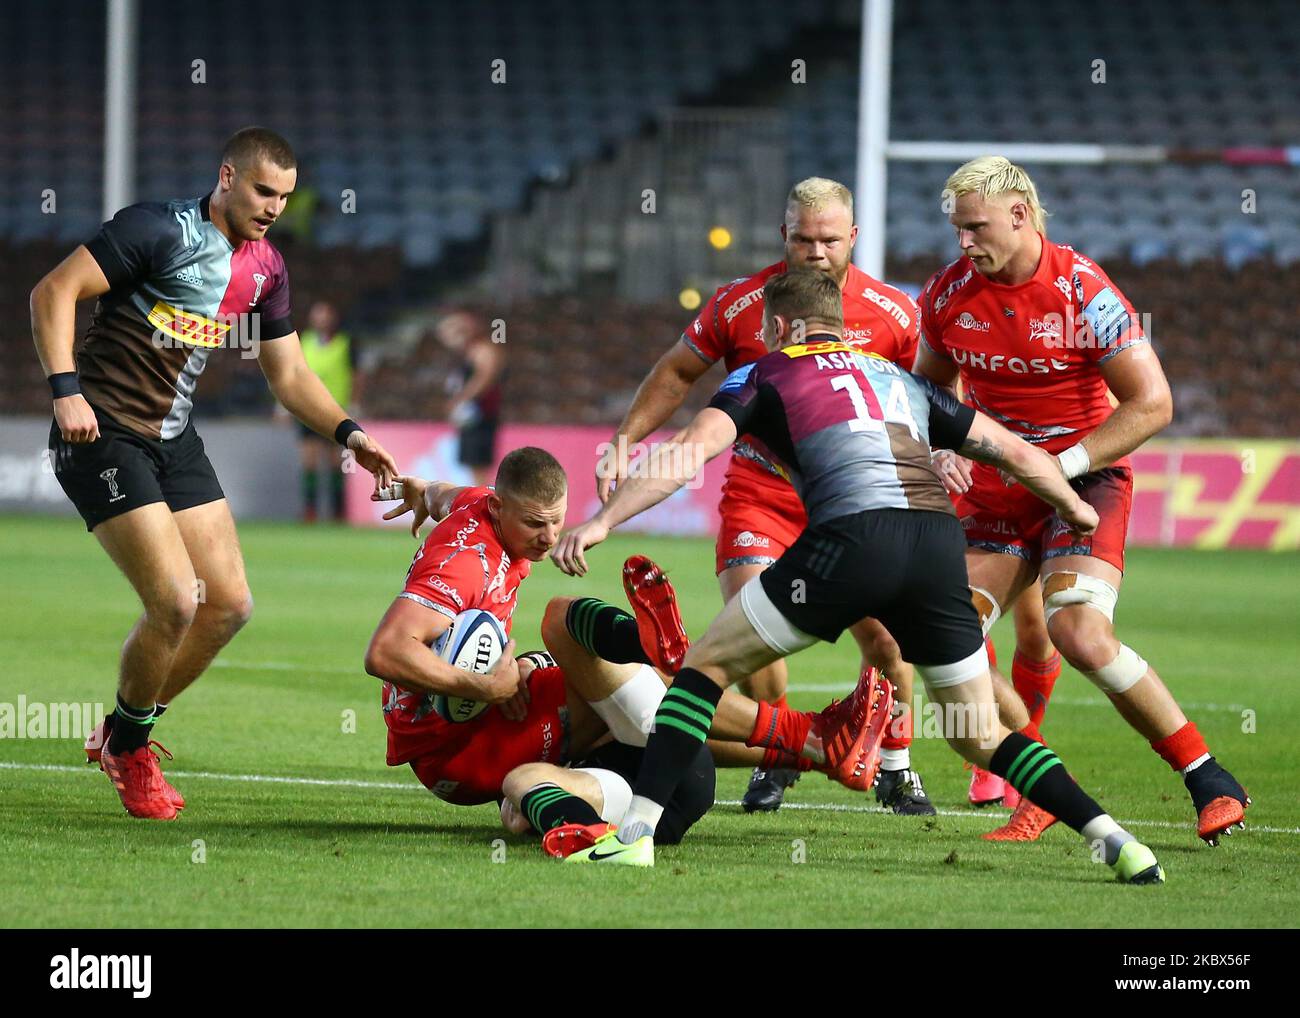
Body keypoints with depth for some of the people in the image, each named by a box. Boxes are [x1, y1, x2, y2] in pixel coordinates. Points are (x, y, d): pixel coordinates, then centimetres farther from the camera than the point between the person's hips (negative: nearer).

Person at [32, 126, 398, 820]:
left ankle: (124, 735, 21)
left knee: (229, 603, 4)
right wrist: (66, 390, -26)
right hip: (103, 433, -8)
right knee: (177, 601, -16)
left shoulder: (264, 268, 9)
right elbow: (53, 292, -16)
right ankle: (126, 748, 8)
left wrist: (347, 432, 1)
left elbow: (288, 373, 17)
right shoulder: (160, 229, -14)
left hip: (173, 438, 8)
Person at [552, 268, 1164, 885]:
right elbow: (1014, 451, 34)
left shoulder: (764, 375, 18)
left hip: (854, 537, -4)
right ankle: (1111, 839, 2)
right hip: (939, 539, 4)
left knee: (708, 663, 12)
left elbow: (692, 449, 1)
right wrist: (1075, 509, 51)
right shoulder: (900, 379, 32)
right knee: (980, 739, 17)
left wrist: (602, 521, -3)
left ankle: (636, 830, 2)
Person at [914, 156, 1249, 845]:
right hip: (995, 494, 6)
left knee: (1083, 637, -25)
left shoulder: (1083, 292, -16)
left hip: (1083, 480, -6)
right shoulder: (949, 293, 0)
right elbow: (932, 382, 19)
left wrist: (1062, 464, -21)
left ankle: (1210, 782, -10)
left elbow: (1152, 405, -15)